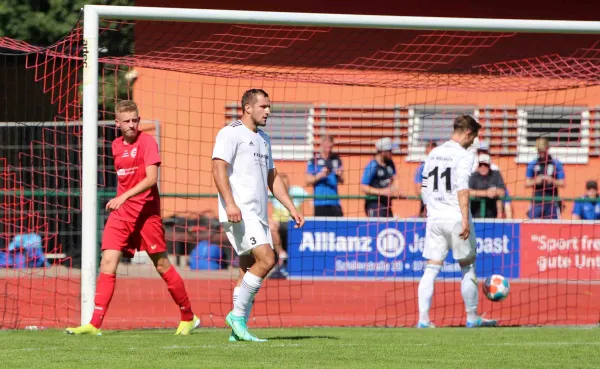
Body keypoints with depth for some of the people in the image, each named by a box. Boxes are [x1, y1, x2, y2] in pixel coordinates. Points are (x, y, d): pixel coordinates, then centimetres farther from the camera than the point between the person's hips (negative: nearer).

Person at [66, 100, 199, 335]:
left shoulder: (146, 142, -8)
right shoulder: (116, 146, 12)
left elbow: (151, 178, -19)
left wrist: (124, 197, -28)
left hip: (146, 213, -5)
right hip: (120, 213, 5)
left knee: (162, 265, 2)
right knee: (107, 262, -9)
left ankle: (188, 318, 18)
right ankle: (95, 324, -13)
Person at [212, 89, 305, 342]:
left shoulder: (263, 139, 22)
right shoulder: (231, 133, -5)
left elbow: (272, 177, 29)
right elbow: (219, 168, -15)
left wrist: (291, 208, 20)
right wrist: (230, 202, -27)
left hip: (258, 215, 9)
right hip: (239, 213, -9)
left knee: (250, 270, 5)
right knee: (266, 259, -19)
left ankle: (238, 330, 7)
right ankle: (237, 315, -11)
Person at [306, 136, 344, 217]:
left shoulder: (336, 160, 11)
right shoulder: (314, 161, 1)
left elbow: (341, 181, 15)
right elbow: (308, 181, 0)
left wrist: (340, 175, -7)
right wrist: (320, 175, -15)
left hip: (334, 201, 3)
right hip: (320, 202, -3)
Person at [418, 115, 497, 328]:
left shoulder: (433, 154, 12)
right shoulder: (464, 156, -9)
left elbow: (424, 188, 16)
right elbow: (462, 190, -18)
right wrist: (465, 220, -19)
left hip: (435, 219, 5)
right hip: (456, 218, -5)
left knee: (431, 269, 0)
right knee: (468, 269, 10)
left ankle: (423, 318, -10)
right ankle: (472, 317, 17)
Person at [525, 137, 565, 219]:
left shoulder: (556, 164, 2)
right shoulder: (532, 165, 7)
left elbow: (562, 183, 2)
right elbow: (527, 183, 7)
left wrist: (552, 181, -16)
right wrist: (536, 181, -12)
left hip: (552, 202, -1)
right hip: (536, 202, 1)